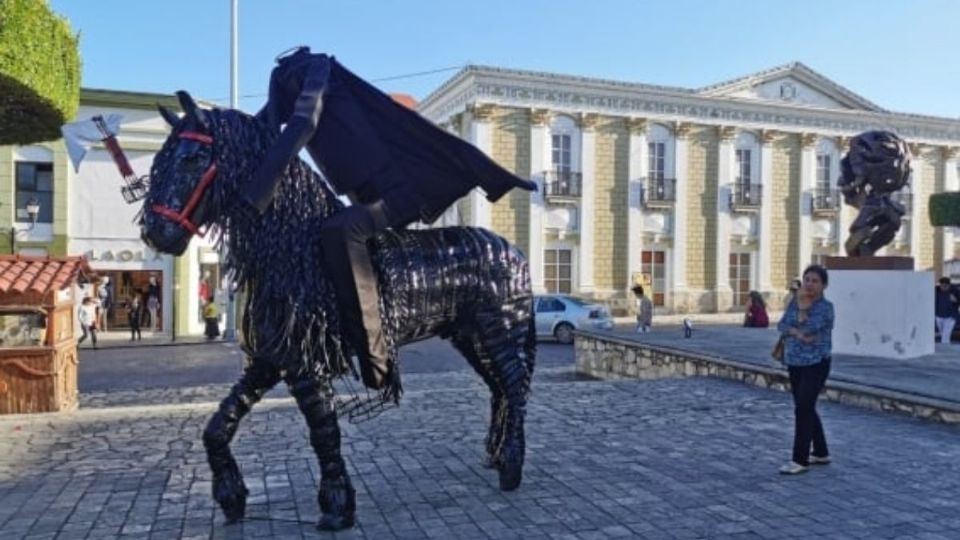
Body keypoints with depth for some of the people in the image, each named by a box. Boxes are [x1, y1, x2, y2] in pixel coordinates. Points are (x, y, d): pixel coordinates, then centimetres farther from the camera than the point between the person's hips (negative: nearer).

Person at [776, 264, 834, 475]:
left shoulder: (826, 307, -11)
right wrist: (797, 333, -20)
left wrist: (802, 307, -13)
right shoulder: (795, 303, 8)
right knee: (806, 409, 14)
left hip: (816, 365, -7)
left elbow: (809, 327, -23)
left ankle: (800, 460, -5)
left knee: (802, 409, -11)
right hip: (794, 364, 7)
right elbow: (782, 325, -3)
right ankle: (821, 453, 28)